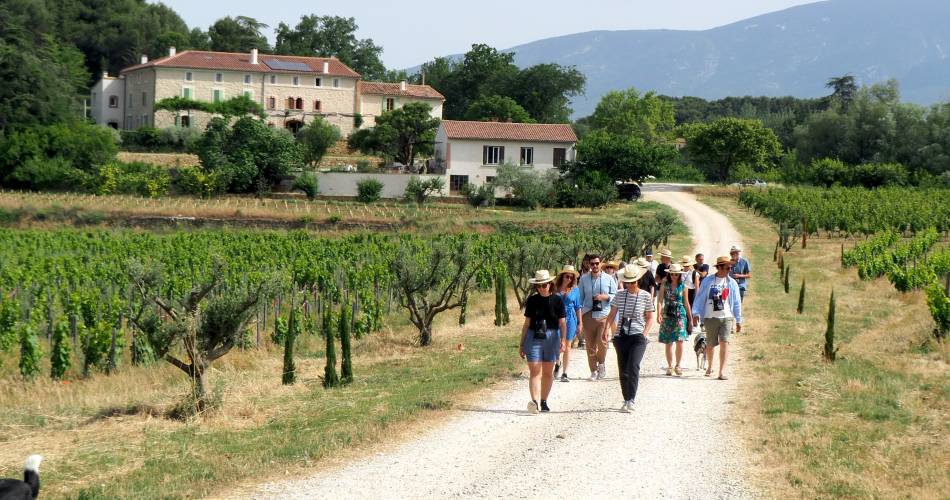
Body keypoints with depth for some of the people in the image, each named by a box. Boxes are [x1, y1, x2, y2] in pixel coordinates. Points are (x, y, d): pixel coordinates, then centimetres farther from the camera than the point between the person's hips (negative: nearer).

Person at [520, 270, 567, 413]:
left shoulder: (557, 300, 0)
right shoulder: (532, 300, 4)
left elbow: (562, 323, 1)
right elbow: (526, 323, 9)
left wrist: (563, 340, -11)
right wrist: (522, 344, 9)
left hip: (551, 337, 0)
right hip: (534, 337, 0)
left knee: (547, 372, 9)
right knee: (534, 371, -10)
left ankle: (544, 402, 21)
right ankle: (534, 402, -21)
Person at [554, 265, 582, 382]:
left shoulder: (575, 290, 6)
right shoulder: (555, 288, 2)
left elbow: (578, 307, 10)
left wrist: (579, 323, 9)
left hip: (570, 319, 1)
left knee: (567, 346, 3)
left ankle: (564, 373, 7)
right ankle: (558, 363, 27)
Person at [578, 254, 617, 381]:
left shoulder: (608, 279, 4)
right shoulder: (584, 279, 5)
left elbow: (616, 295, 9)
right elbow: (580, 298, 9)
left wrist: (606, 297, -11)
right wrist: (579, 317, 4)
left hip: (604, 315, -1)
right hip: (588, 315, 1)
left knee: (602, 342, -11)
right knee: (590, 344, 2)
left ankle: (601, 363, 16)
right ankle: (593, 371, 15)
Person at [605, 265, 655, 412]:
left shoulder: (645, 296, 0)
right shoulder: (620, 295, 5)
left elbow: (650, 318, 7)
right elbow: (612, 314, 10)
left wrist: (644, 333, -6)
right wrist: (606, 330, -4)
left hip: (638, 337, -3)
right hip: (621, 336, 3)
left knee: (633, 367, -19)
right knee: (623, 370, 4)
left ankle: (630, 400, -22)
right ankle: (627, 400, 14)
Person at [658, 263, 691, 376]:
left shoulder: (683, 286, 5)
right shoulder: (664, 285, 4)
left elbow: (686, 303, 12)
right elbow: (660, 300, -1)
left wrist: (690, 318, 14)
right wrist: (659, 313, -15)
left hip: (680, 315, 0)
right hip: (667, 315, 0)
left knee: (679, 341, -11)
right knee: (668, 343, 3)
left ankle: (678, 366, 0)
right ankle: (670, 366, 12)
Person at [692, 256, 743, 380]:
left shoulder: (732, 283, 6)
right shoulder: (707, 281, 1)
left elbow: (737, 303, 10)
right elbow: (700, 298, 4)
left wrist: (738, 321, 10)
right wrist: (695, 314, -4)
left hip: (726, 317, 1)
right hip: (711, 317, 0)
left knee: (724, 343, -13)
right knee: (710, 344, 8)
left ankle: (722, 371, -14)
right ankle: (710, 367, 33)